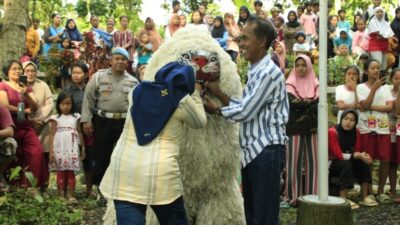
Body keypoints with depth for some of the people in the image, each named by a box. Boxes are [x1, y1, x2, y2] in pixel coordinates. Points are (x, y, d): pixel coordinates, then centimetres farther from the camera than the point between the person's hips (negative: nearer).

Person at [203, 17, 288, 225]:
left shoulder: (269, 72, -15)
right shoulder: (256, 72, 16)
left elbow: (245, 112, -16)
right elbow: (246, 108, 11)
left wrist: (216, 110, -2)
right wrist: (220, 94, 4)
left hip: (266, 151, -10)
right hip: (252, 152, 10)